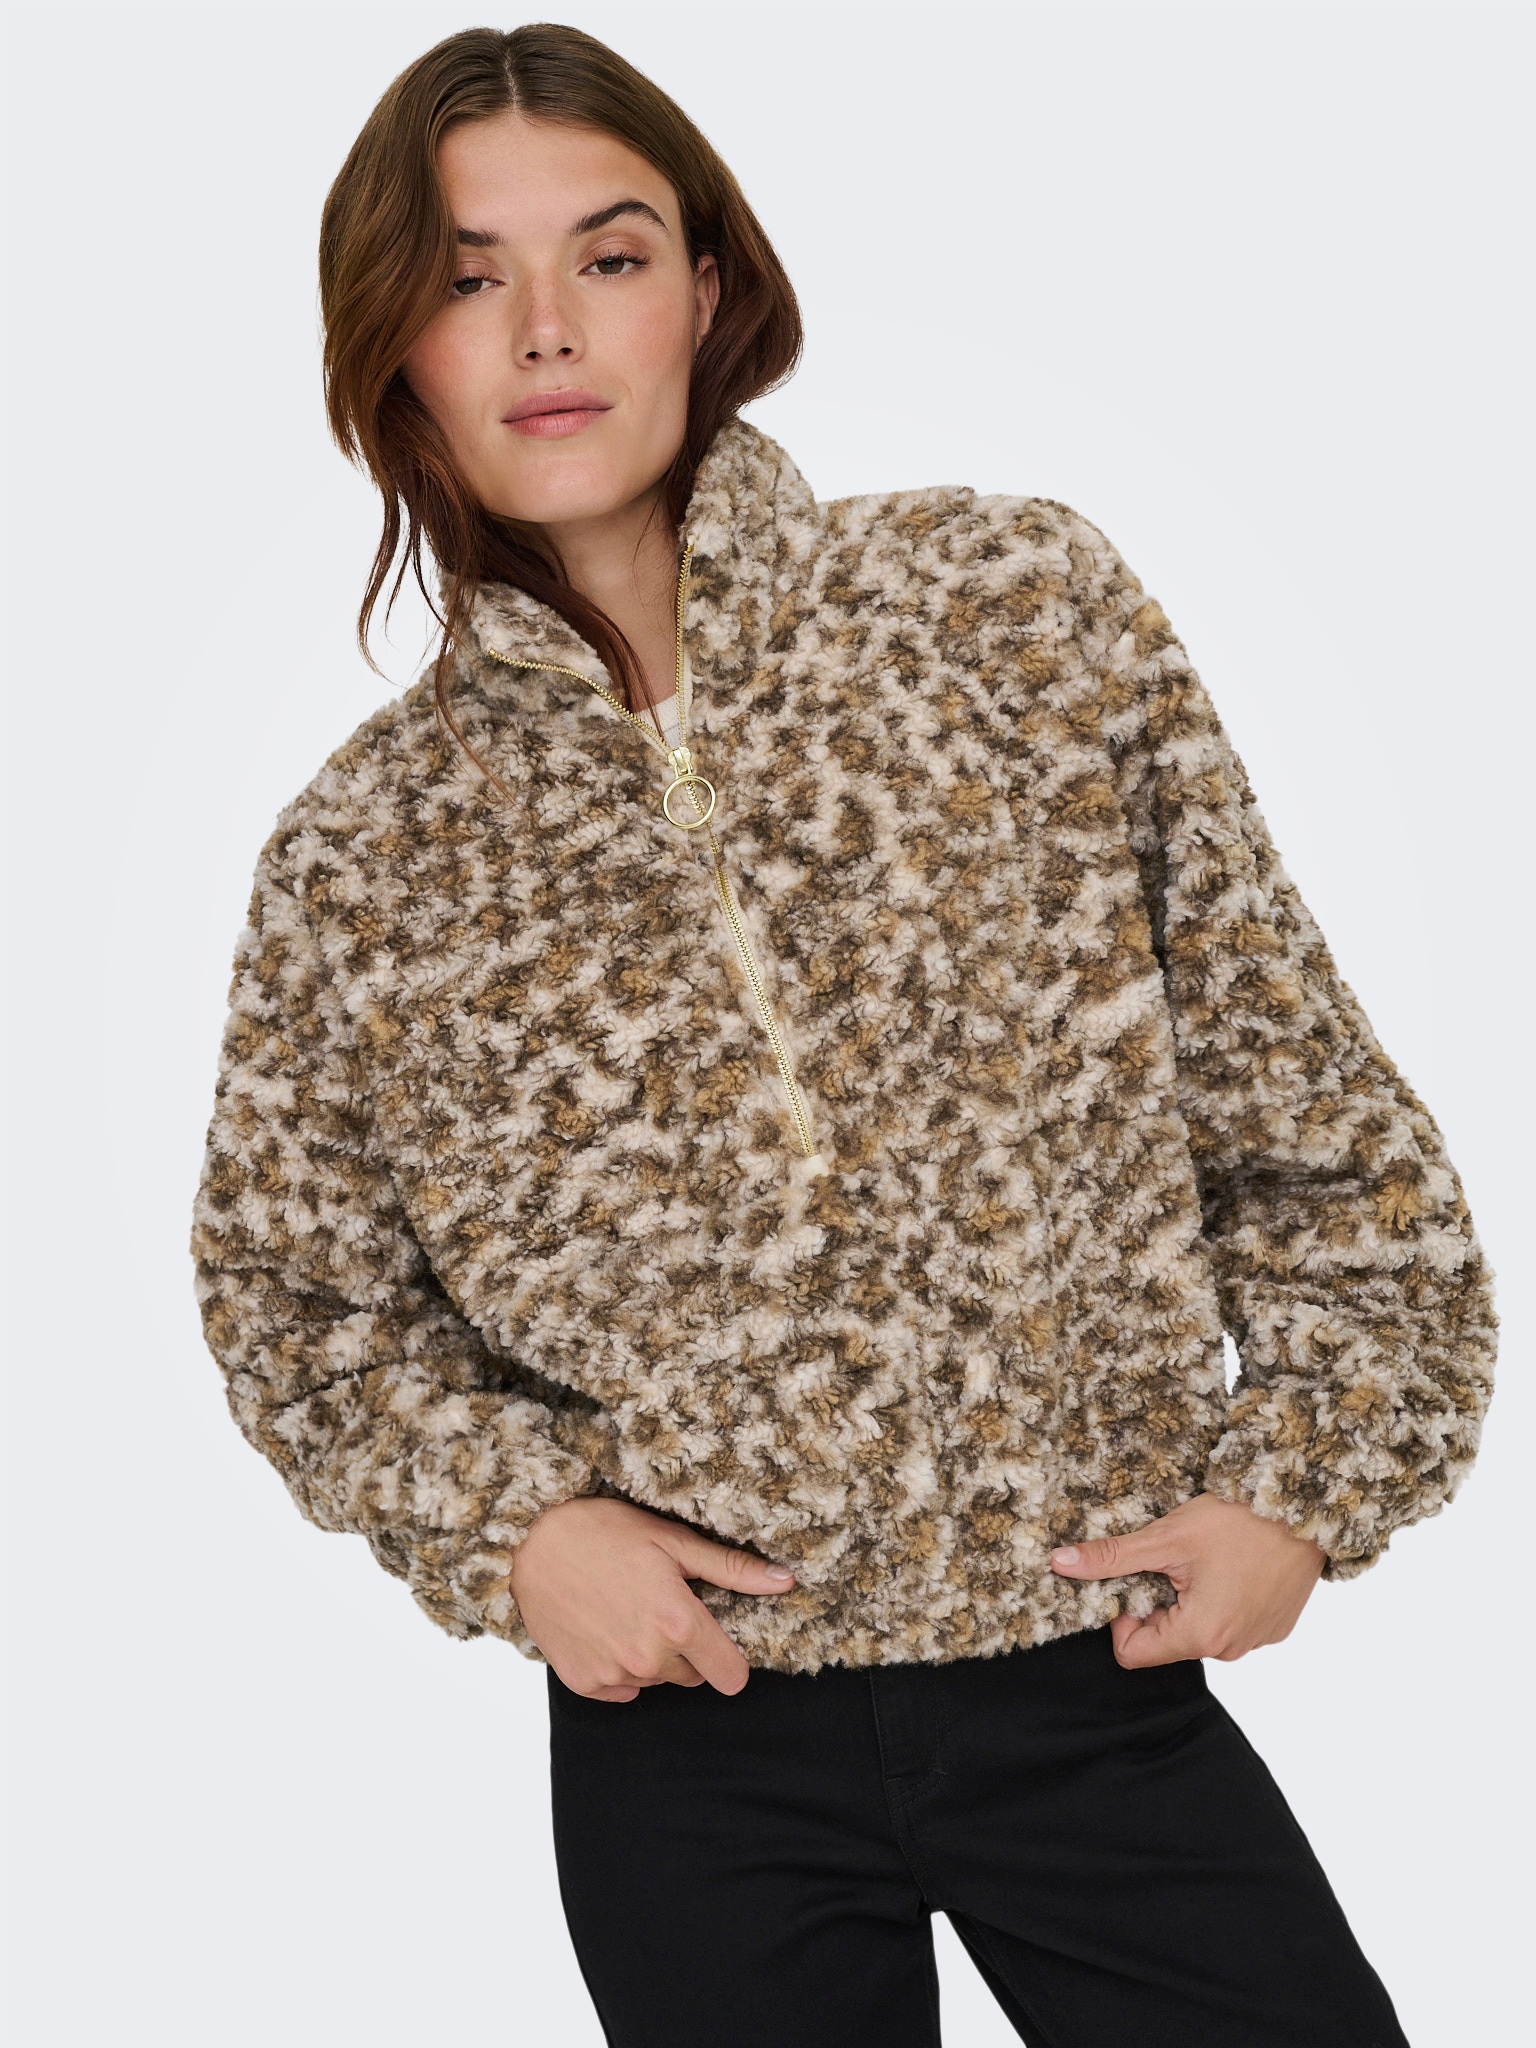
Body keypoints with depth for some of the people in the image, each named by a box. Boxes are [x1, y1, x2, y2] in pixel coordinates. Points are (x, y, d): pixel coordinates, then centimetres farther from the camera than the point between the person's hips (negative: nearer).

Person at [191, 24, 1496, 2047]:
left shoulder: (1025, 609, -6)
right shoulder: (365, 857, -3)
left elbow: (1289, 1087, 0)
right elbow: (294, 1294, 9)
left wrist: (1306, 1469, -3)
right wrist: (498, 1520, -6)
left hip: (1101, 1677, 0)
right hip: (692, 1745, 1)